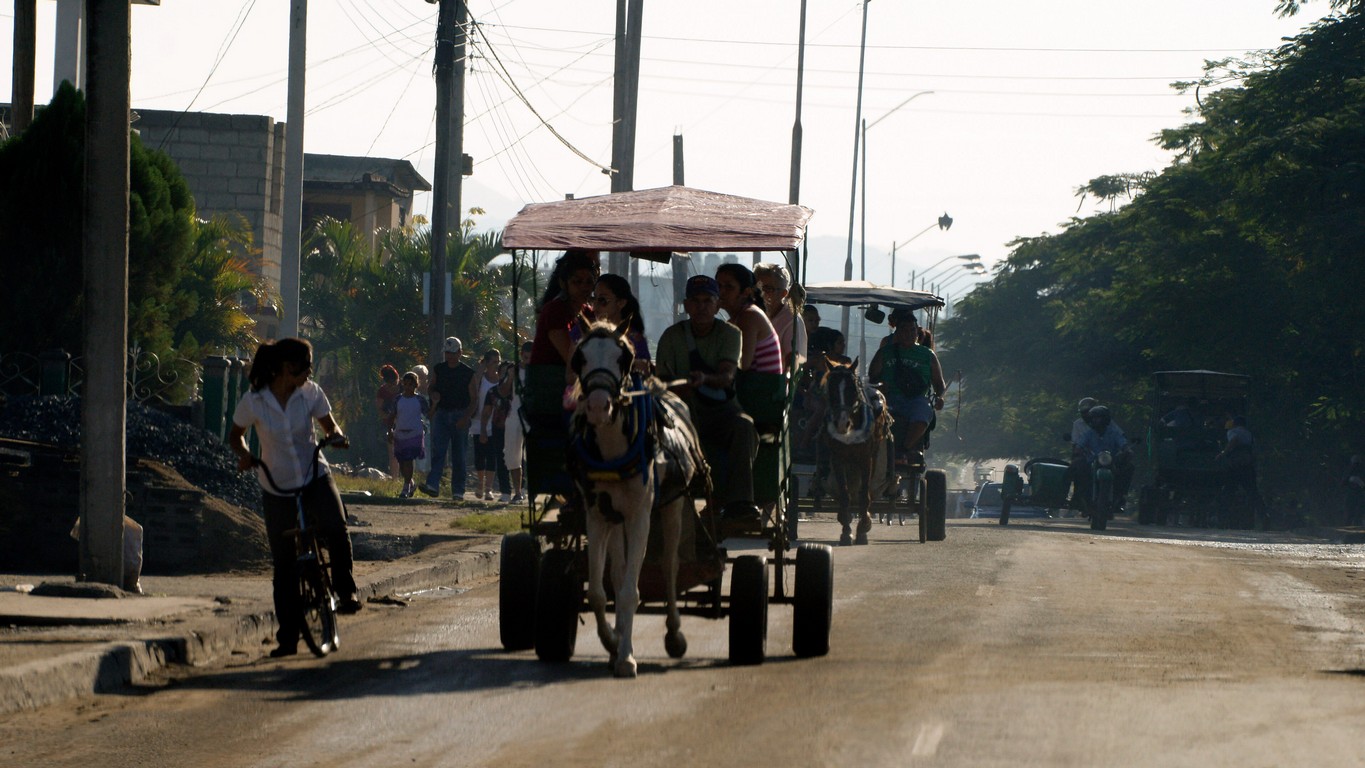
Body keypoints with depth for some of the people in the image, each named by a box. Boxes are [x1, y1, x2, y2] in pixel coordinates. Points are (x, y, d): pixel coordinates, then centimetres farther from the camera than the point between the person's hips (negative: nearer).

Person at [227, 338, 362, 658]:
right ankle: (288, 638, 13)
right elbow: (235, 434, 6)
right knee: (284, 565, 1)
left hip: (315, 478, 0)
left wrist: (336, 436, -17)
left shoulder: (310, 393, -7)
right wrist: (243, 454, -15)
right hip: (277, 487, 0)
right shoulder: (254, 401, -10)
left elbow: (329, 426, 6)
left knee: (335, 529, -30)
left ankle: (346, 590, -7)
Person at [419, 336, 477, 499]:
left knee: (458, 455, 2)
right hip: (441, 414, 1)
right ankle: (432, 485, -23)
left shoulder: (468, 373, 0)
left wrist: (465, 418, -13)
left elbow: (473, 399, -1)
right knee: (438, 451, -12)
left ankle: (458, 491, 8)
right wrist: (433, 393, -4)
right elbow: (430, 386, 21)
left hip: (460, 417, -1)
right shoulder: (438, 369, 8)